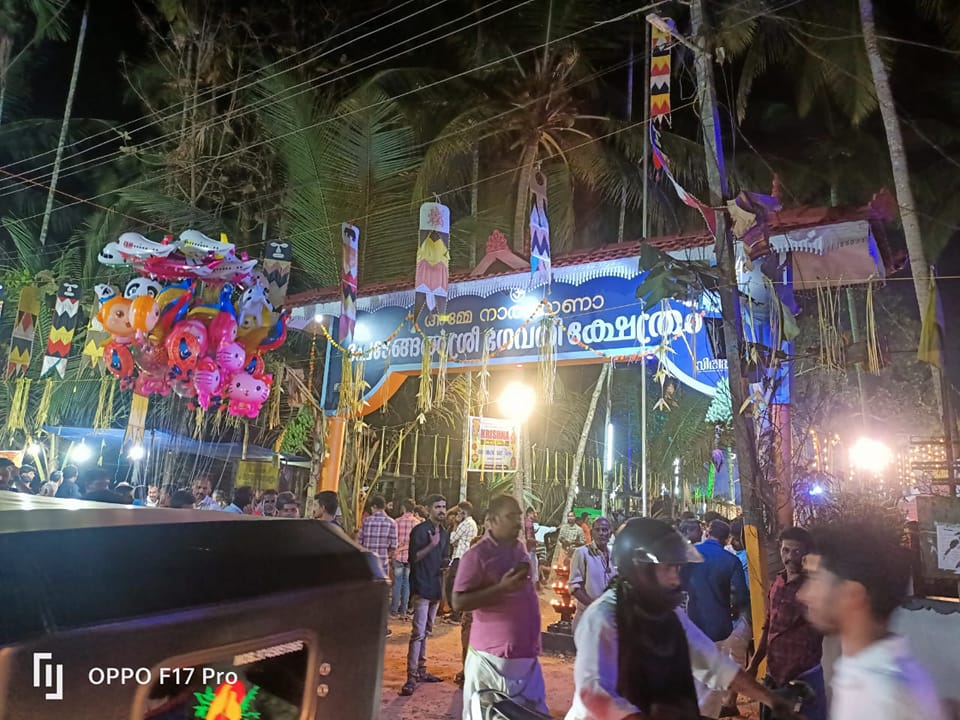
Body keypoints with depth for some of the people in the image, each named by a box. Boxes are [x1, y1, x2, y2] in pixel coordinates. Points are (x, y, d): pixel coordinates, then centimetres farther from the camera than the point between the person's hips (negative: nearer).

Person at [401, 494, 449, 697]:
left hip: (436, 587, 8)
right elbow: (414, 558, -16)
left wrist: (445, 567, 1)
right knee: (418, 633, -10)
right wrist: (431, 544, -25)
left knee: (426, 632, 16)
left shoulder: (444, 533, 12)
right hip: (422, 587, -8)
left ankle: (421, 670, 25)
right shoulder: (420, 530, -11)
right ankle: (411, 678, -7)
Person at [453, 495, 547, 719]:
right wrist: (501, 588, -25)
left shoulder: (521, 548, 8)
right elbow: (459, 602, -18)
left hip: (526, 653, 7)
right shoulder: (478, 554, -15)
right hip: (493, 655, -7)